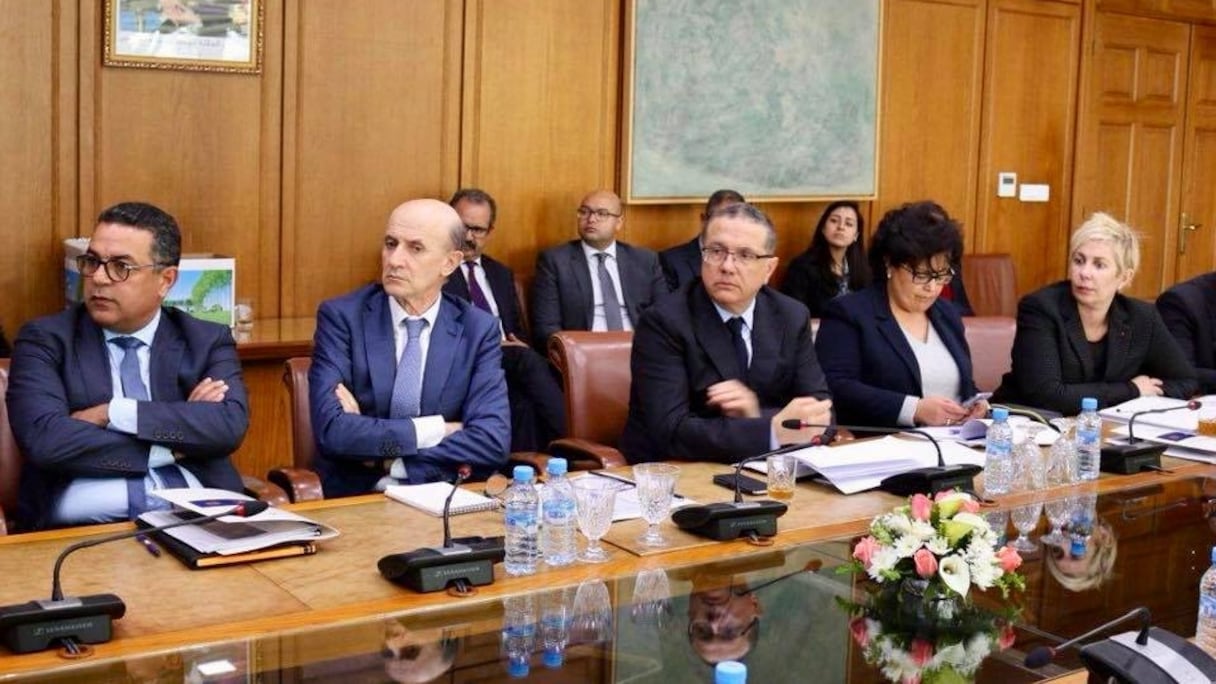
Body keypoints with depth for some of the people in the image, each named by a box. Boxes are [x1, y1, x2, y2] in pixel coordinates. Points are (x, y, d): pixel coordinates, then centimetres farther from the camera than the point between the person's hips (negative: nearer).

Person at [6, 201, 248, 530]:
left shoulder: (209, 342, 13)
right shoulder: (45, 340, 9)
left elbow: (230, 425, -5)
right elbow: (44, 438, -8)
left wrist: (113, 413, -7)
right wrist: (172, 446, -4)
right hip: (83, 528, 0)